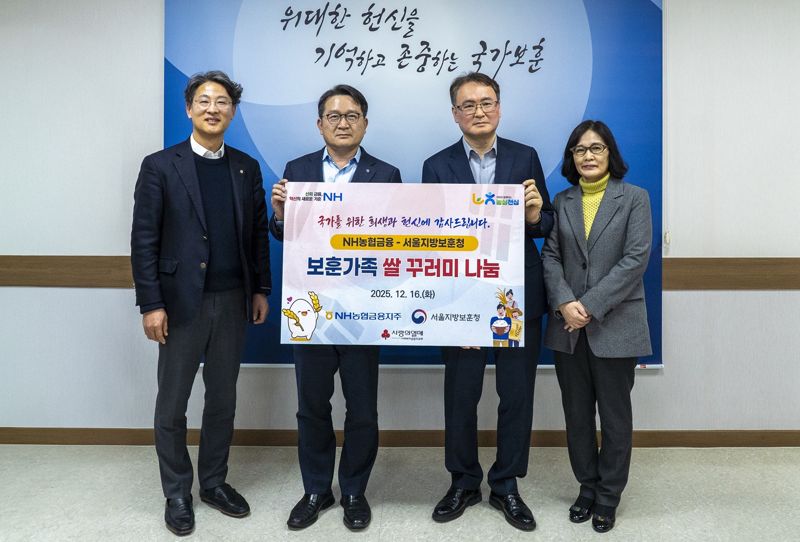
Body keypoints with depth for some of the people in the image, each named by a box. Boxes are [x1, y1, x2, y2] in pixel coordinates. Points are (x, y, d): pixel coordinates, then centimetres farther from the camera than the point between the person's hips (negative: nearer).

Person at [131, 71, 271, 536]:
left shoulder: (247, 167, 8)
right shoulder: (160, 166, -3)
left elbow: (259, 233, 9)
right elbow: (144, 239, -6)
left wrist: (261, 290, 6)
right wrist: (151, 304, -10)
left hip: (232, 301, 3)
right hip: (182, 301, -3)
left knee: (223, 398, 13)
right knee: (172, 403, 8)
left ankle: (214, 481, 31)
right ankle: (177, 493, 26)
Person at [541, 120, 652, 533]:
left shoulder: (634, 198, 1)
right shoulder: (562, 201, 10)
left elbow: (636, 258, -9)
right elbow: (551, 257, 3)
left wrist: (591, 305, -15)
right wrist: (564, 304, -13)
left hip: (615, 325, -3)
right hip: (568, 326, 3)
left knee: (615, 416, 8)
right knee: (577, 414, 12)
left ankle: (608, 496, 26)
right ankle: (587, 487, 29)